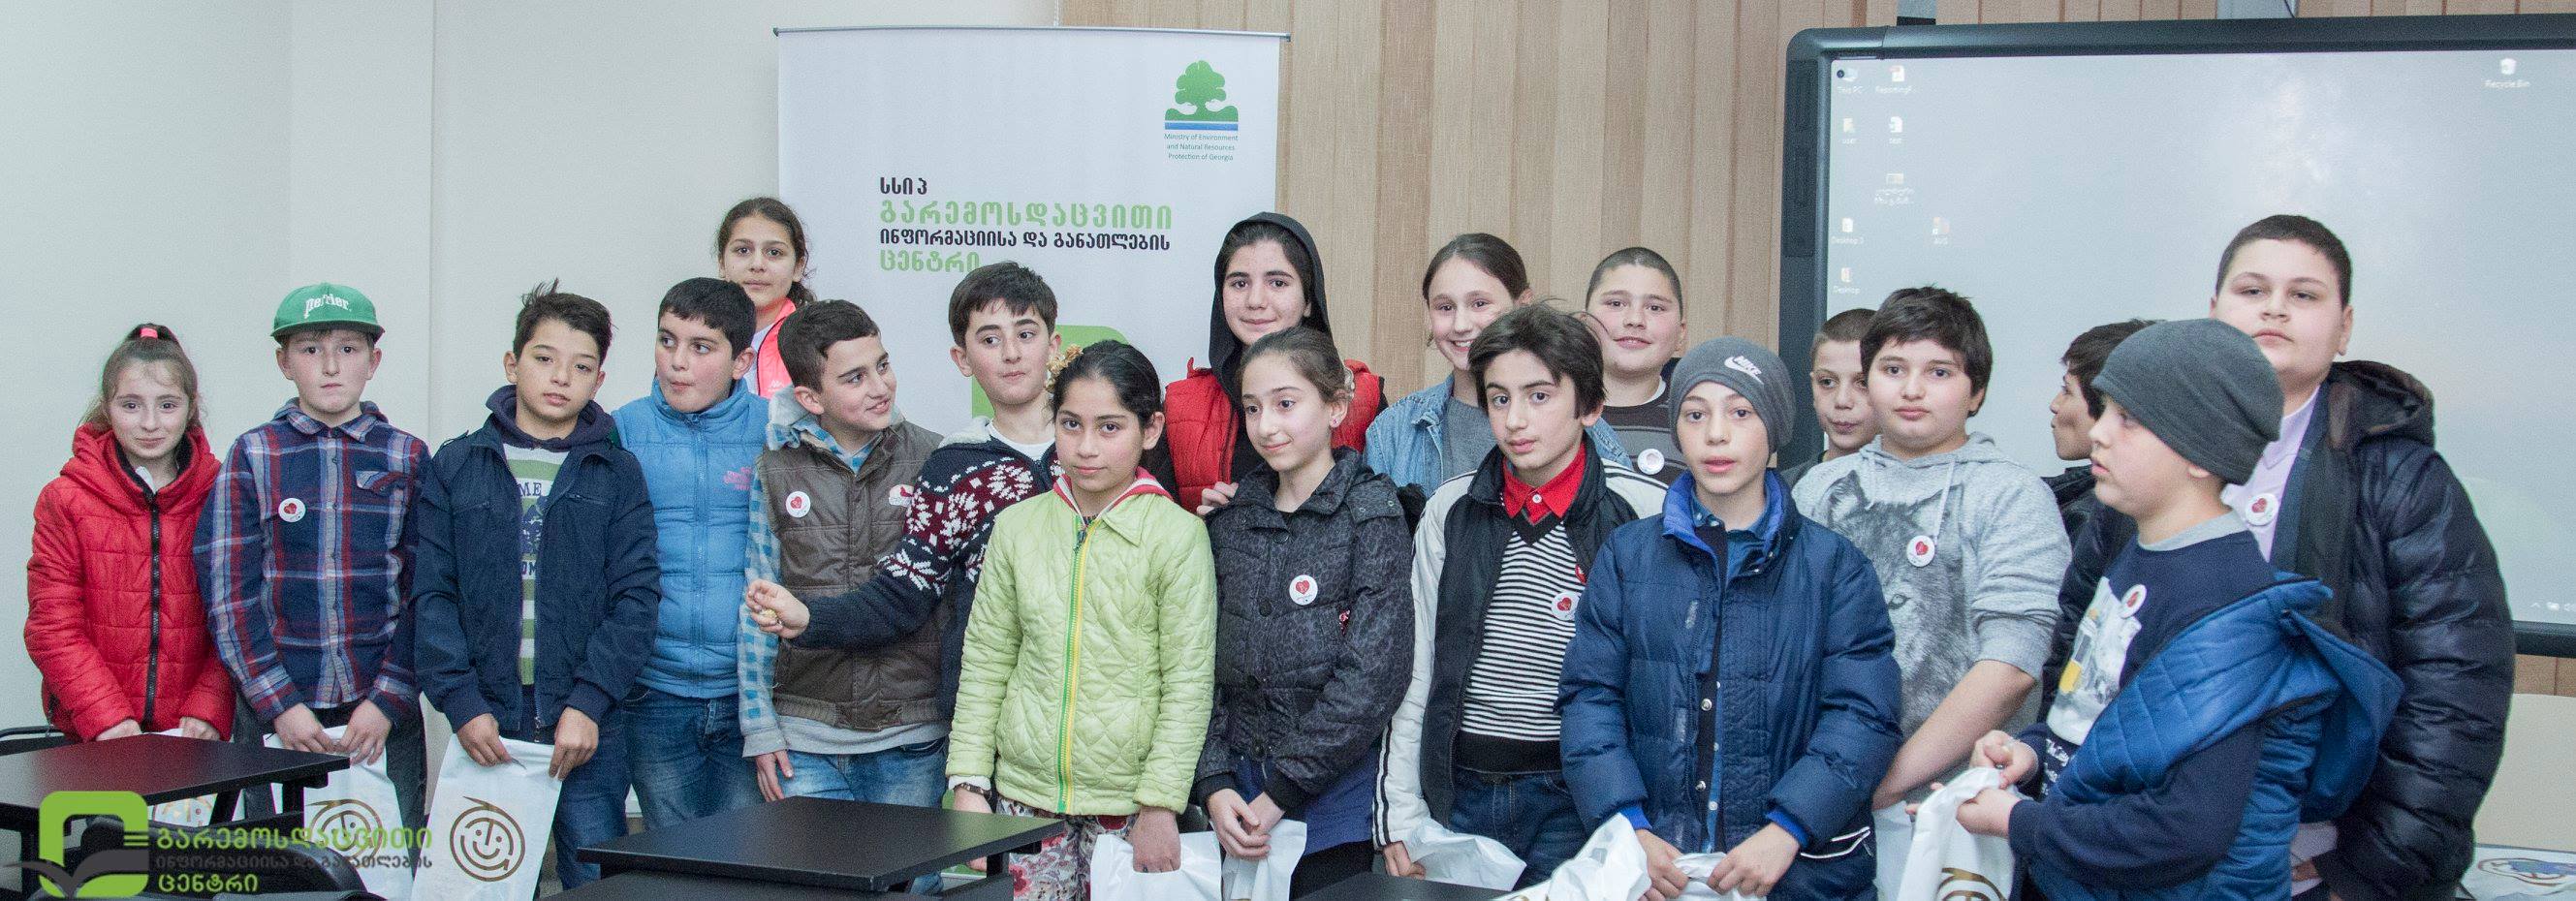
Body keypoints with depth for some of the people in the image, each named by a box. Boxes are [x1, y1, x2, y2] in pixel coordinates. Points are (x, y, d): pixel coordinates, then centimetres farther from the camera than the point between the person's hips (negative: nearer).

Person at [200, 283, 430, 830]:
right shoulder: (252, 457, 4)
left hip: (384, 716, 0)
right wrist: (278, 703, -9)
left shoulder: (408, 458, 6)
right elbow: (229, 593, -1)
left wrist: (389, 701, -8)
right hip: (274, 717, 0)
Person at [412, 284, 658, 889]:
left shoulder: (618, 475, 6)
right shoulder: (456, 466, 7)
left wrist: (587, 703, -13)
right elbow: (432, 595, 2)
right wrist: (462, 704, -9)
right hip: (485, 726, 1)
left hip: (588, 726, -1)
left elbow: (636, 598, -2)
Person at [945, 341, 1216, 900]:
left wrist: (1161, 806, -10)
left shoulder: (1177, 534, -5)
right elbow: (985, 663, 8)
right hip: (1025, 791, 3)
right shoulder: (1018, 526, 5)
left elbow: (1189, 685, -6)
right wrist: (968, 782, 2)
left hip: (1127, 800, -3)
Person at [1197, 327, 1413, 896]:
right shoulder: (1232, 519, 8)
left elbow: (1372, 674, -14)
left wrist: (1281, 792, -15)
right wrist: (1215, 784, -6)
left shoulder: (1371, 513, -6)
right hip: (1239, 791, 4)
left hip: (1336, 788, -4)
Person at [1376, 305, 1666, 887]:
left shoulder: (1643, 512, -6)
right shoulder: (1452, 510, 4)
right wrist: (1399, 812, 3)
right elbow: (1415, 669, 7)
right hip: (1457, 790, 3)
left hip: (1574, 795, -3)